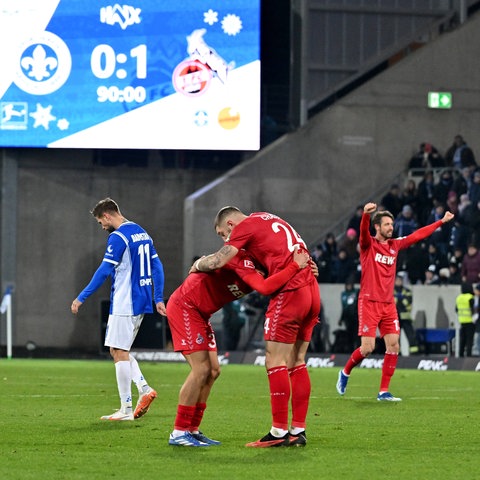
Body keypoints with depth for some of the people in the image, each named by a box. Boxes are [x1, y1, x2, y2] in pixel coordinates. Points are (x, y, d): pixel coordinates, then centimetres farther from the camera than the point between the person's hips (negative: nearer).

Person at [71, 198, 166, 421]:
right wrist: (158, 299, 17)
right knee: (119, 350, 16)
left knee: (119, 352, -4)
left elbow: (104, 271, -18)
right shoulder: (142, 233, 15)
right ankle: (144, 389, 2)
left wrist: (81, 298, -14)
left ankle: (126, 409, -4)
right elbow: (157, 266, 16)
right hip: (141, 302, 9)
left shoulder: (117, 237, -13)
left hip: (124, 303, -9)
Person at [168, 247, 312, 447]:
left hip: (198, 313, 10)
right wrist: (295, 266, -36)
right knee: (201, 369, -15)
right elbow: (265, 288, -39)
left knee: (213, 371, 7)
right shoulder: (243, 260, -23)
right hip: (183, 307, -10)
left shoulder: (256, 270, 5)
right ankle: (179, 433, -11)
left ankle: (192, 430, 13)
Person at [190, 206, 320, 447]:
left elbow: (216, 262, -8)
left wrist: (197, 264, 10)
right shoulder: (270, 219, 25)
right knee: (297, 362, 11)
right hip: (311, 290, 8)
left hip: (289, 291, -8)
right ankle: (298, 430, 11)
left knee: (275, 361, -5)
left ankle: (279, 432, -7)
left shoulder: (245, 226, -1)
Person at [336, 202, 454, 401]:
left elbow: (418, 235, 21)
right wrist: (366, 214, -48)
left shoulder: (395, 245, 12)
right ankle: (345, 372, 19)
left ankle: (383, 392, 4)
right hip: (369, 302, -6)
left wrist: (441, 221, 24)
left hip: (388, 304, 6)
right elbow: (363, 231, -26)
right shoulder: (368, 244, -5)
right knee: (367, 348, -10)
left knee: (393, 346, -3)